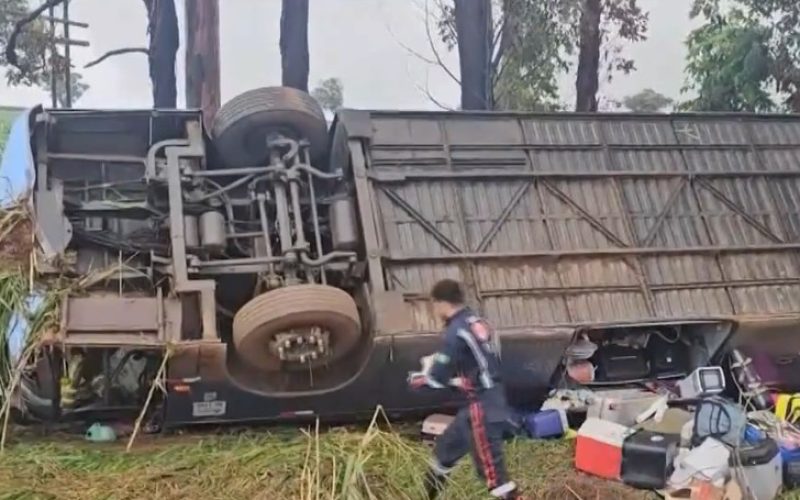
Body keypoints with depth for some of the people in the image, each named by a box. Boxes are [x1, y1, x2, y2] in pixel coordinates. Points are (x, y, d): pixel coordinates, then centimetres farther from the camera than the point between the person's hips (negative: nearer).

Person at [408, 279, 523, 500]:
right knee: (445, 449, 24)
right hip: (483, 403, 10)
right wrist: (437, 364, 13)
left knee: (491, 470, -6)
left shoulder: (457, 331, -17)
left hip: (482, 408, -10)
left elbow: (437, 378, -14)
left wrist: (417, 379, 6)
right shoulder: (477, 323, 8)